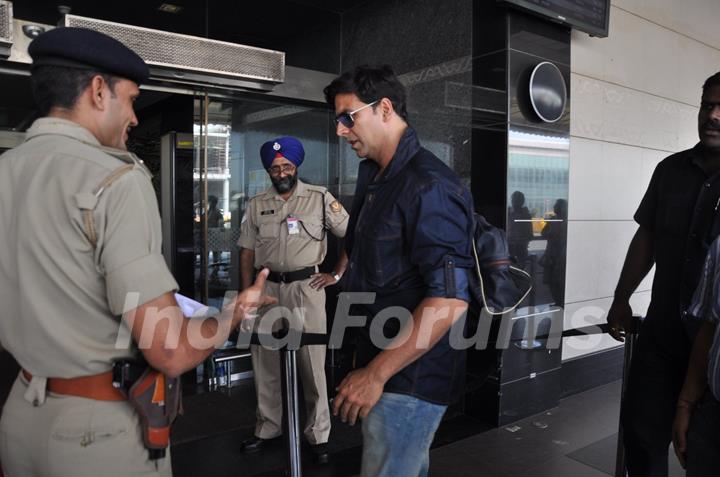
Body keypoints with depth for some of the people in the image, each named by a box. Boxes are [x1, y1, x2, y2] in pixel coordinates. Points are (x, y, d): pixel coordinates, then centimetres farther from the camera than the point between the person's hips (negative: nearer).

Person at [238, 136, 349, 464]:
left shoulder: (320, 198, 0)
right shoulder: (256, 205, 9)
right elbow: (247, 255, 10)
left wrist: (337, 274, -1)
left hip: (306, 287, -3)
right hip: (267, 289, 4)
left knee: (312, 363, 0)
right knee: (265, 362, 11)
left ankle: (318, 435, 14)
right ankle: (267, 428, 27)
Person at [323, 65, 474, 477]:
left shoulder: (428, 185, -19)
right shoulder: (373, 177, 11)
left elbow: (449, 300, -26)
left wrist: (376, 374, -22)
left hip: (410, 377, -9)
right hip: (383, 365, 9)